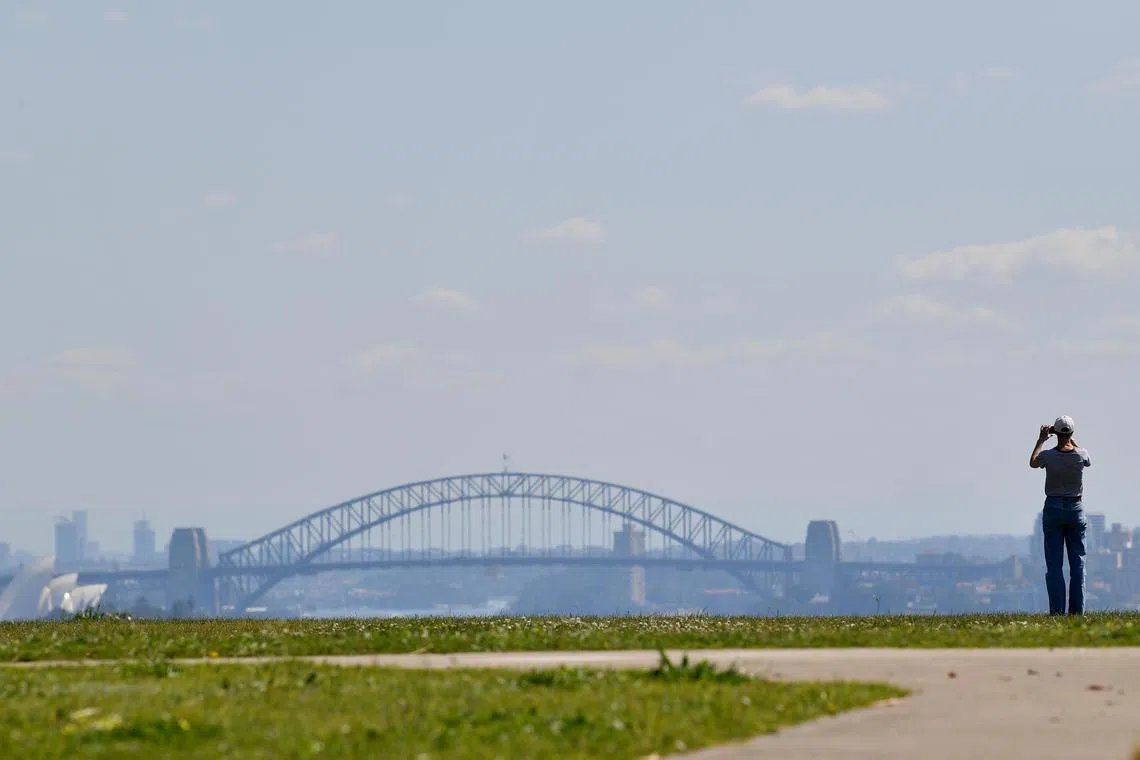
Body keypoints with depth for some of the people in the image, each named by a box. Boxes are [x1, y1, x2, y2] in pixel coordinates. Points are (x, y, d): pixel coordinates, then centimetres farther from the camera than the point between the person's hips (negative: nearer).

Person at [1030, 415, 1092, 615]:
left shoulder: (1048, 455, -10)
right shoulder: (1080, 455, -7)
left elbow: (1032, 462, 14)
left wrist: (1041, 440, 23)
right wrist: (1072, 441, 23)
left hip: (1053, 509, -1)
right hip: (1076, 509, 1)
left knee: (1054, 563, 2)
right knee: (1078, 561, 5)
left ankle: (1057, 610, -4)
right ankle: (1077, 610, 1)